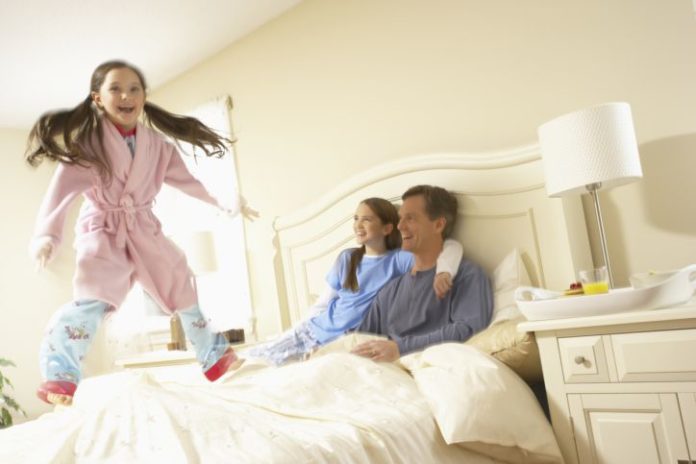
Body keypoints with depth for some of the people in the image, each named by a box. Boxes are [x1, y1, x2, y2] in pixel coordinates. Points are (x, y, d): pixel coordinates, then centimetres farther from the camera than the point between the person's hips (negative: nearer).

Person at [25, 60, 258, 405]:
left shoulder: (156, 142, 2)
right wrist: (47, 234, -40)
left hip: (144, 227, 5)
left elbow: (186, 180, 8)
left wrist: (226, 203, 0)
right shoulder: (87, 140, -12)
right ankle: (59, 376, -19)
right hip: (103, 230, -4)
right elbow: (64, 186, -24)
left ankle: (214, 355, 26)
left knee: (181, 285, 9)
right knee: (92, 297, -27)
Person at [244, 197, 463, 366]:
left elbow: (452, 246, -16)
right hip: (316, 328, 4)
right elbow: (324, 302, 9)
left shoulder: (399, 260, -8)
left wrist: (443, 273, -34)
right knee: (253, 358, -4)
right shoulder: (347, 258, 4)